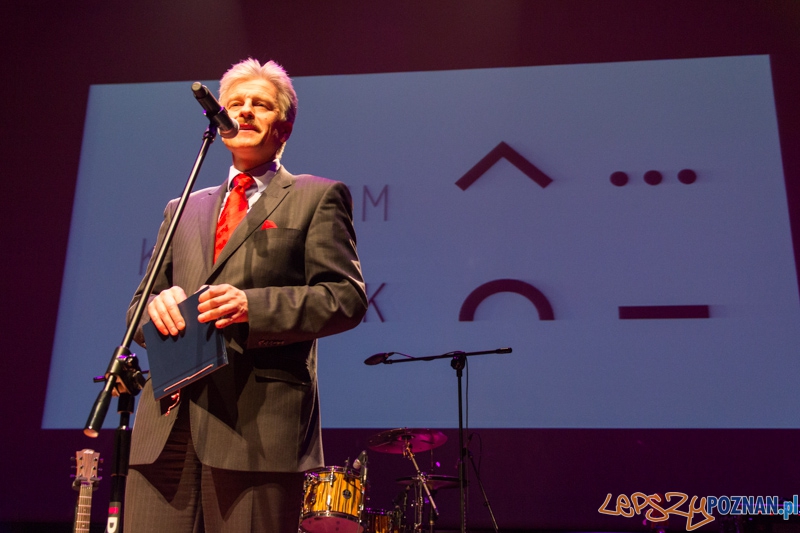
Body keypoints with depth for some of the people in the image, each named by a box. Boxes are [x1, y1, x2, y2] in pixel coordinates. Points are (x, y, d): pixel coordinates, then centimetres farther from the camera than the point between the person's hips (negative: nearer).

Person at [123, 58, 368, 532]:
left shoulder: (317, 197, 8)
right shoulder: (183, 209, 23)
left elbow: (348, 297, -2)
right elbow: (139, 304, 21)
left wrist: (254, 306, -17)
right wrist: (157, 303, -4)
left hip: (258, 426, -4)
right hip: (166, 427, 5)